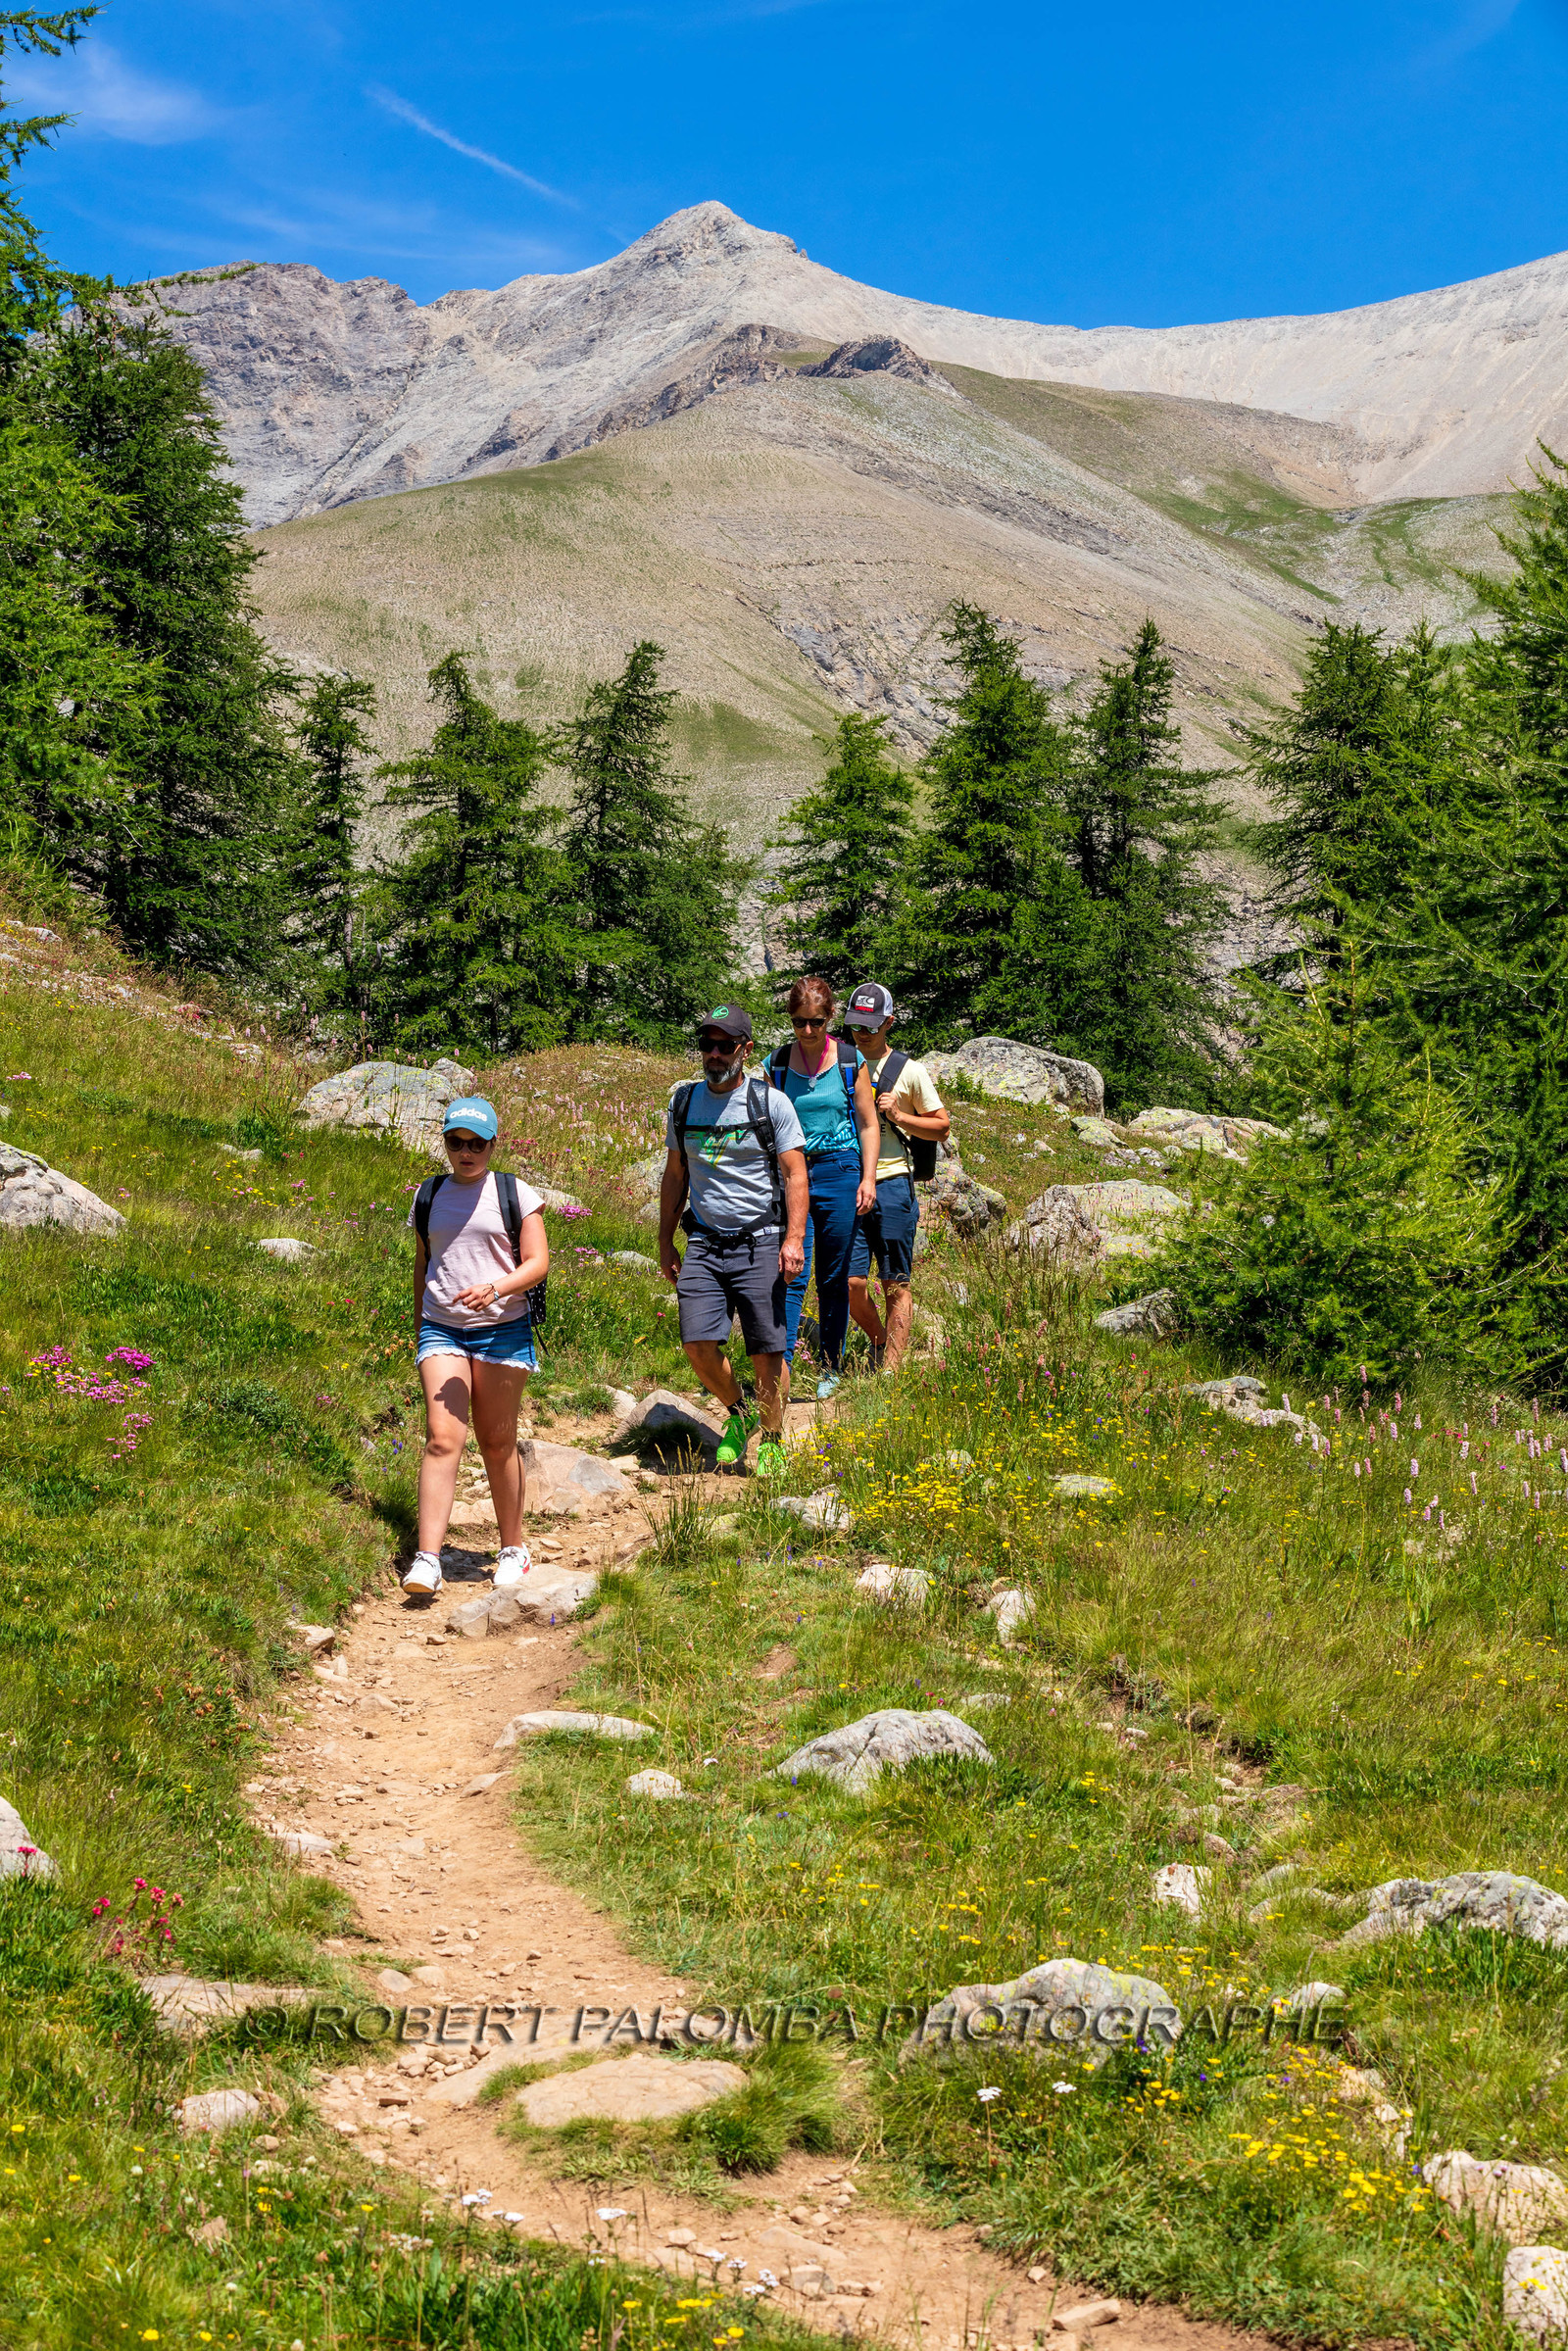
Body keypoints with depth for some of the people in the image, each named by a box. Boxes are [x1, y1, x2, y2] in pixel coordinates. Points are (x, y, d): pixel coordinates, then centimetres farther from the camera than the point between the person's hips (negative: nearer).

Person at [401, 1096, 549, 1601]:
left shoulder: (515, 1195, 1)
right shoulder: (429, 1196, 12)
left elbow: (537, 1264, -5)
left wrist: (495, 1288, -22)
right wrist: (419, 1325, 22)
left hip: (502, 1328, -2)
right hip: (441, 1330, 2)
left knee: (497, 1443, 6)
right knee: (442, 1437, -12)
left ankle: (514, 1549, 24)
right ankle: (427, 1560, -19)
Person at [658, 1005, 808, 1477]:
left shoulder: (771, 1102, -2)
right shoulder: (683, 1102, 10)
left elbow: (795, 1174, -3)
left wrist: (794, 1239, -14)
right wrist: (665, 1243, 15)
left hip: (759, 1242, -3)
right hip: (704, 1243, 3)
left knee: (766, 1351, -4)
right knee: (698, 1342, -10)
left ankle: (772, 1442, 16)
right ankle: (738, 1414, 17)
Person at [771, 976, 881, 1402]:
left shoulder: (850, 1061, 2)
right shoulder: (778, 1064, 5)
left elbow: (868, 1125, 6)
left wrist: (868, 1178, -3)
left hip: (838, 1171, 0)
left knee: (833, 1280, 6)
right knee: (792, 1275, -11)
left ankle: (831, 1371, 17)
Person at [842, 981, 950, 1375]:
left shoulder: (910, 1071, 3)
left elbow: (942, 1128, 5)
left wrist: (897, 1115, -10)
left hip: (892, 1185, -3)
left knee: (897, 1286, -1)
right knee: (851, 1282, -4)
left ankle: (890, 1369, 2)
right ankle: (879, 1341, 22)